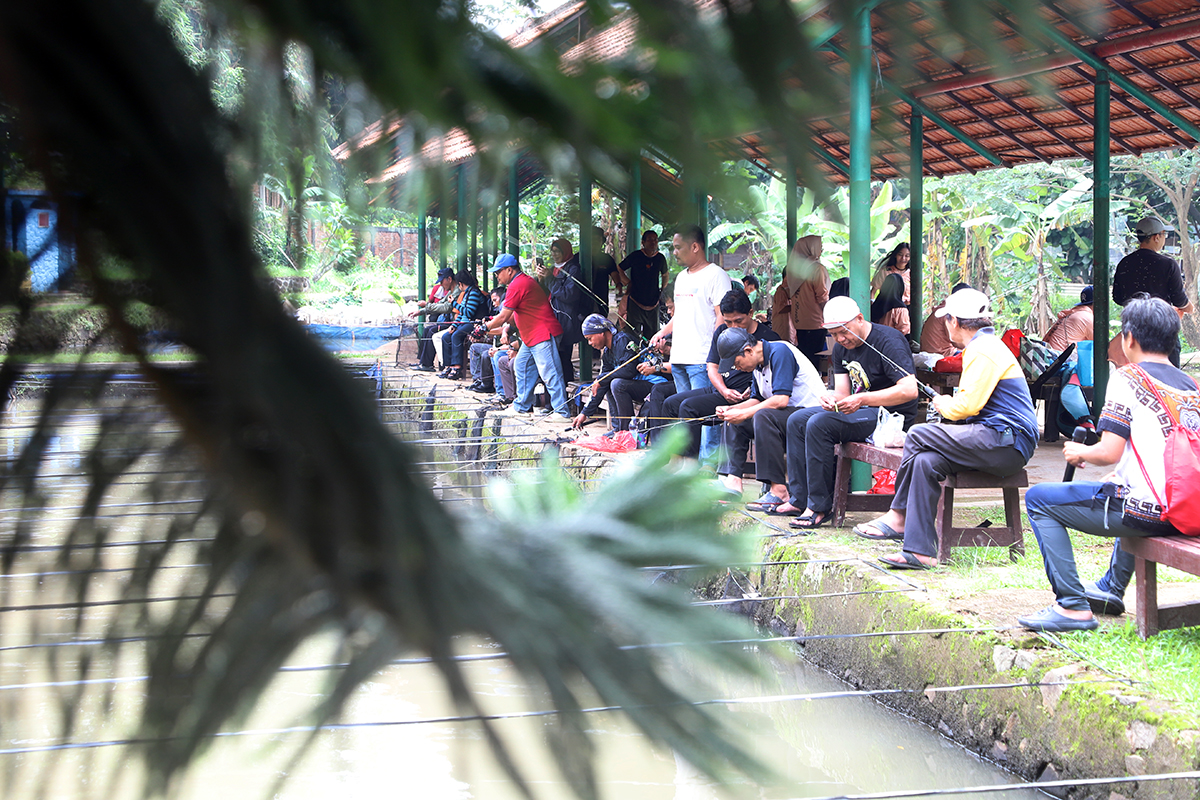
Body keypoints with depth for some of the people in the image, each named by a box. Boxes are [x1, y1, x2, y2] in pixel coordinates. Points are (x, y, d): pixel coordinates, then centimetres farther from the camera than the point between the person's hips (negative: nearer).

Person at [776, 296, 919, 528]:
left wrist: (862, 400, -33)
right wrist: (832, 398, -20)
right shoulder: (841, 348, 9)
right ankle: (799, 499, 1)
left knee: (819, 424, -25)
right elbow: (843, 392, 6)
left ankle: (819, 507, -21)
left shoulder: (888, 341, -18)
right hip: (860, 412, 10)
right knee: (797, 421, 3)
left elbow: (909, 389, -28)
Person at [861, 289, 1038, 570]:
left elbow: (967, 406, -18)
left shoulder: (983, 350, -10)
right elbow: (973, 402, 30)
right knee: (925, 461, -7)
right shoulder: (982, 346, 24)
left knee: (918, 435, -14)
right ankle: (920, 550, -13)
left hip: (1007, 442, -10)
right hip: (1000, 443, 10)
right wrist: (948, 404, 12)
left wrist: (943, 404, 3)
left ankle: (898, 516, -1)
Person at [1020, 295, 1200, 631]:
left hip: (1148, 511, -8)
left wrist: (1080, 452, 6)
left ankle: (1073, 606, 0)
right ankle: (1111, 589, 47)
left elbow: (1109, 452, -15)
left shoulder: (1128, 377, -8)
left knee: (1038, 499, 5)